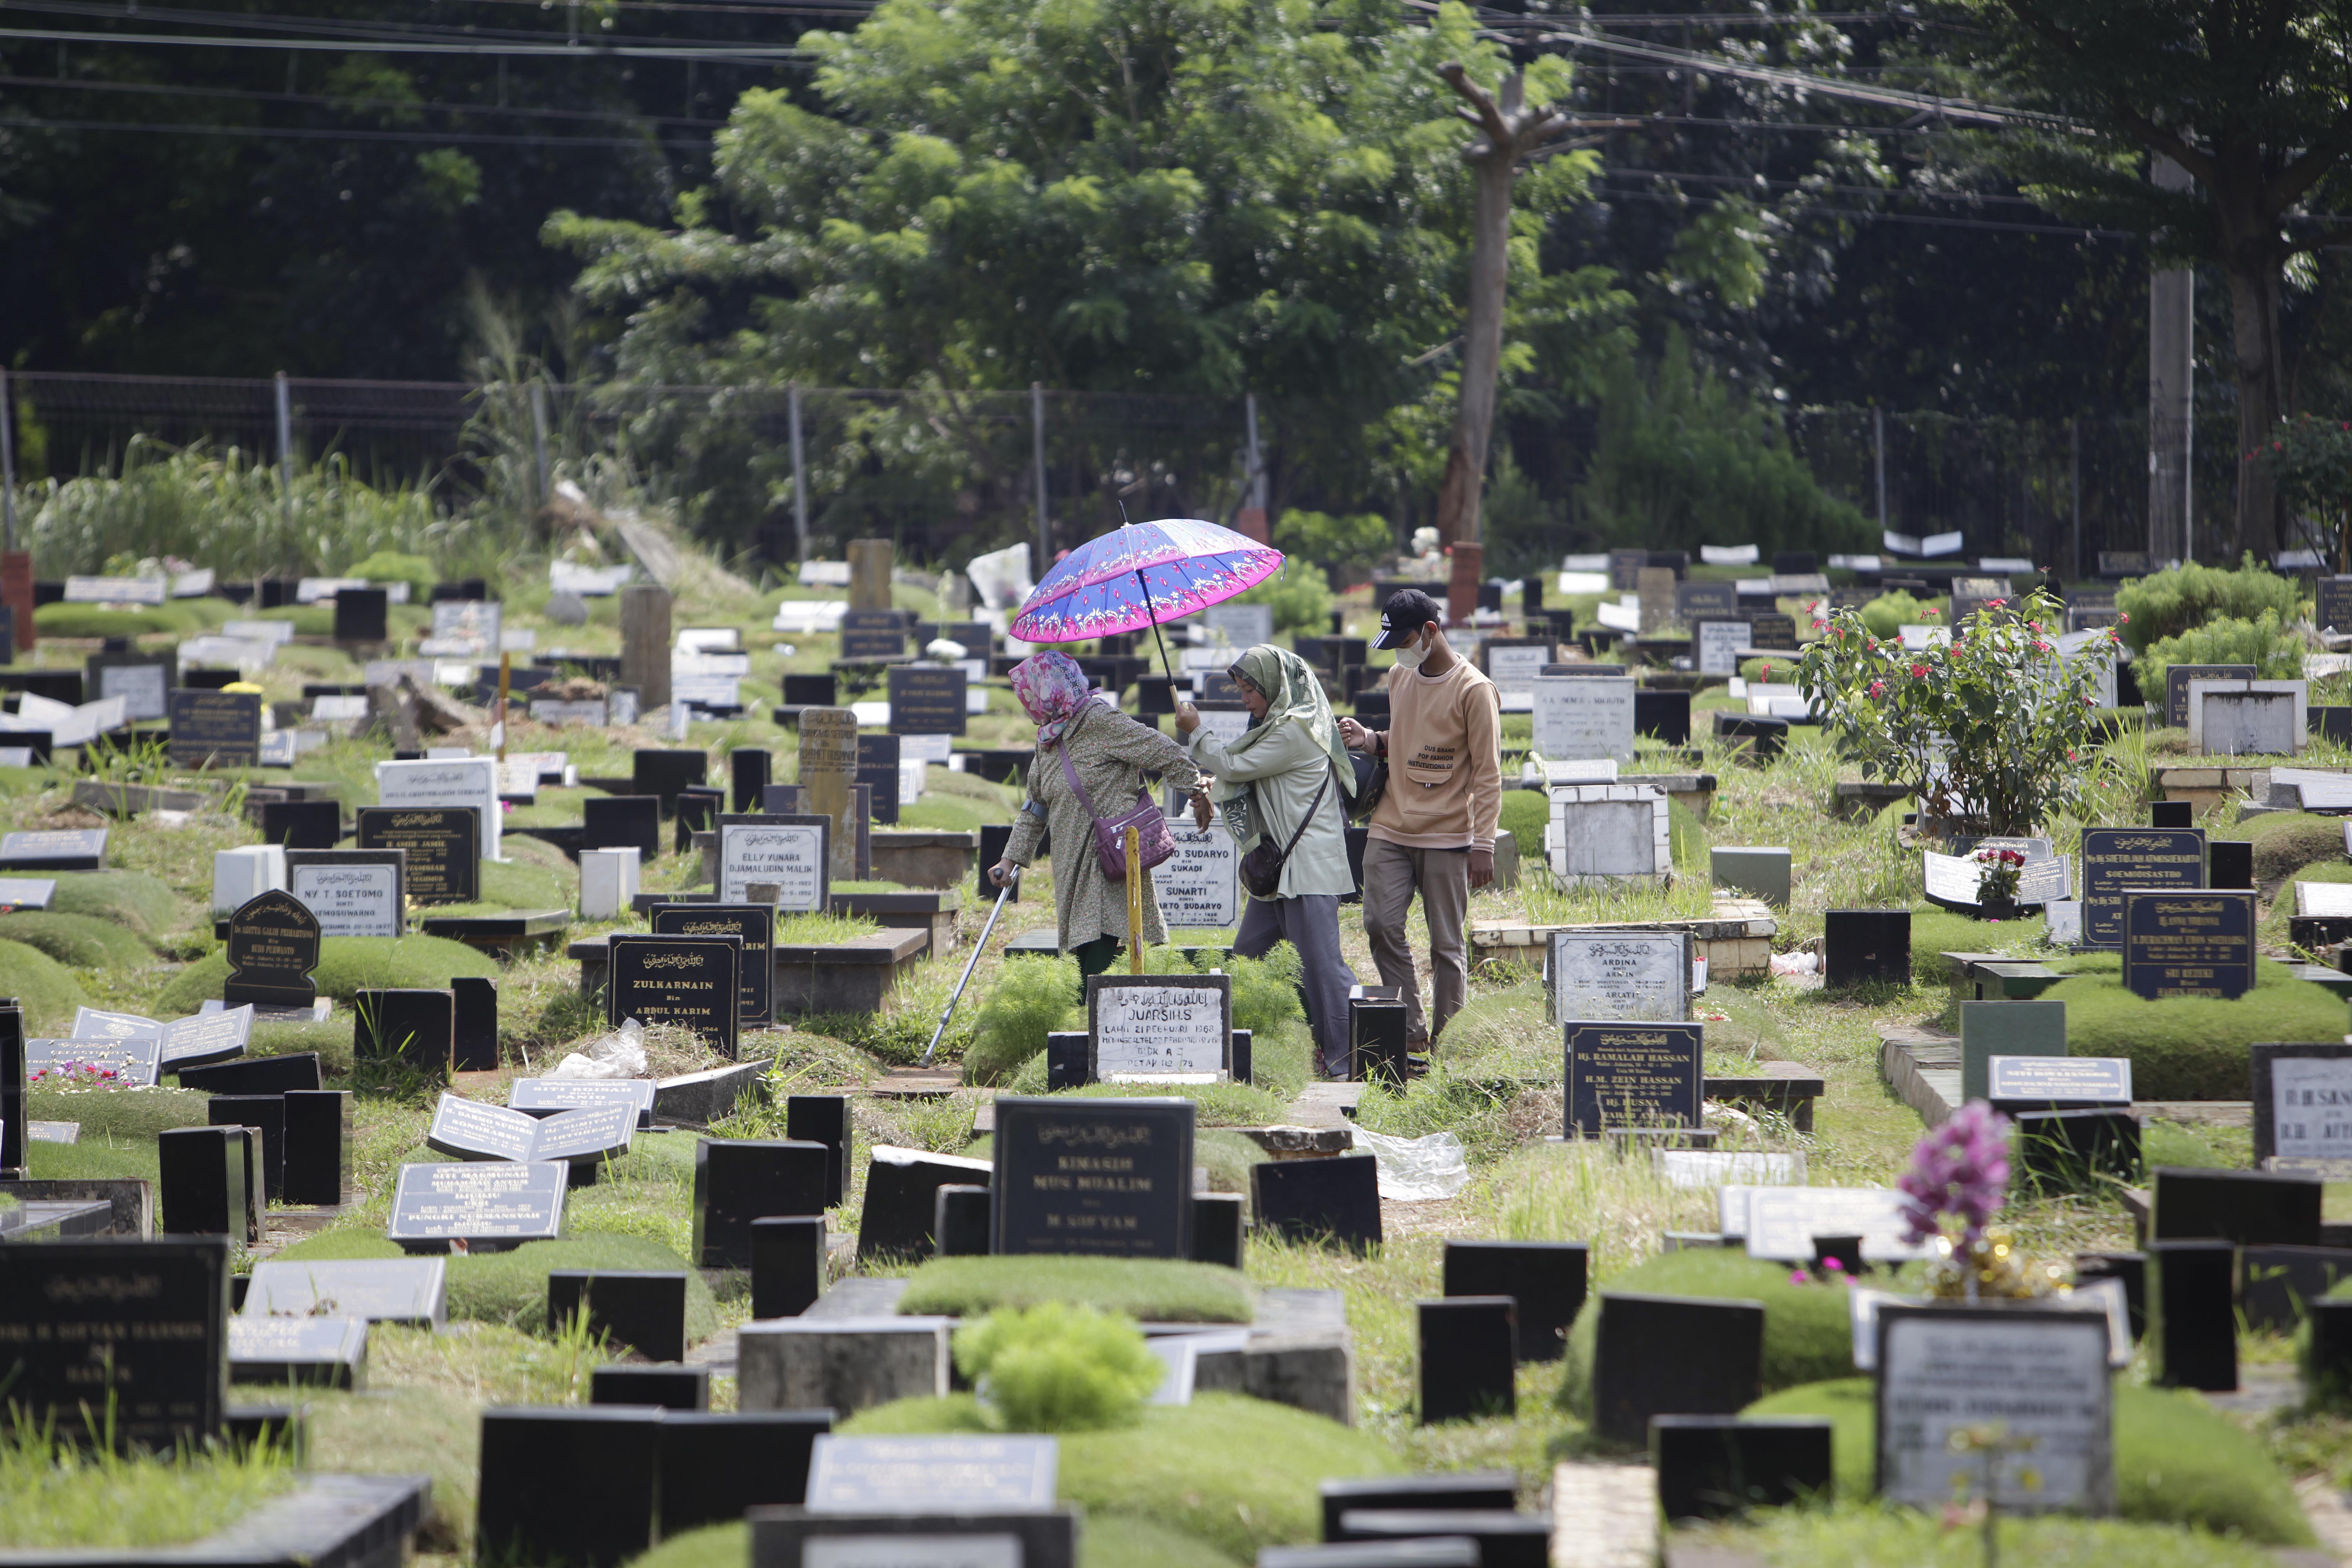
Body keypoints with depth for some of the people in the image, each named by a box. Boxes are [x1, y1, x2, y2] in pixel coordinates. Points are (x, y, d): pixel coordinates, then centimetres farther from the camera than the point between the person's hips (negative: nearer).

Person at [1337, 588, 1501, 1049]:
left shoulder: (1474, 690, -8)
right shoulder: (1400, 678, 13)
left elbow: (1488, 774, -8)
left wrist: (1483, 845, -13)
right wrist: (1371, 740, 6)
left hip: (1447, 838, -6)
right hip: (1391, 831, 6)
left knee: (1447, 945, -2)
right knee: (1382, 926, -7)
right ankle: (1410, 1032, 2)